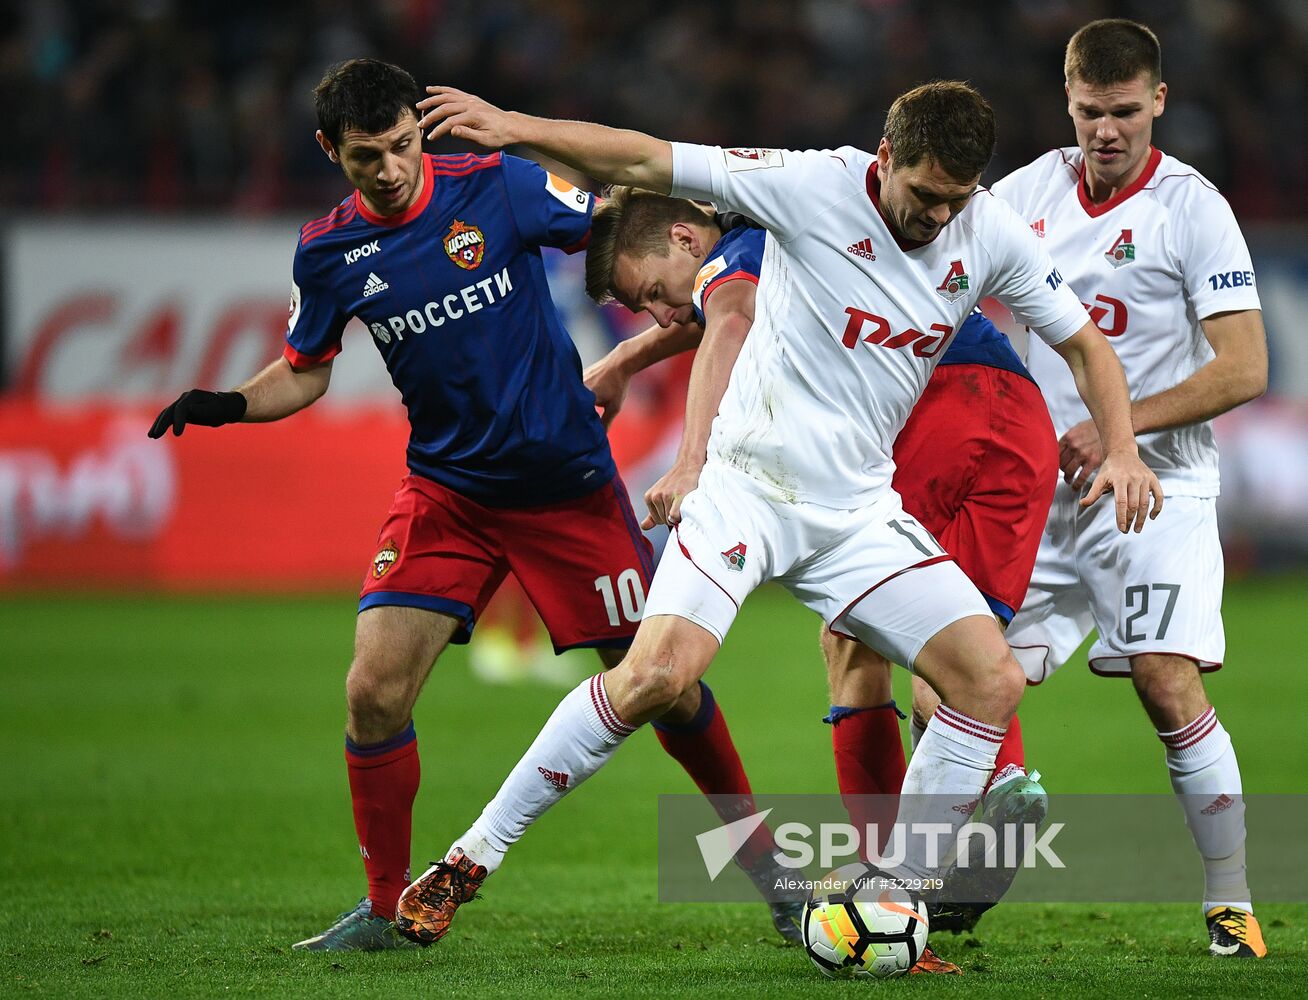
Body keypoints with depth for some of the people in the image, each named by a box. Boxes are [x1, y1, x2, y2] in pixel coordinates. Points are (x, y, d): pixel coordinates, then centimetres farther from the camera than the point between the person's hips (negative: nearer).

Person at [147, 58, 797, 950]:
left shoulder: (495, 188, -12)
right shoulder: (330, 253, -3)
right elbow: (306, 373, 10)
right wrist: (226, 406, -8)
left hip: (568, 482, -2)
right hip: (447, 491, 2)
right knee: (374, 693, -11)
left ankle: (759, 852, 22)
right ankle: (386, 909, 5)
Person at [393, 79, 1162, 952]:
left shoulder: (991, 237, -2)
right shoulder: (815, 187, -13)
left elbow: (1083, 340, 12)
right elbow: (647, 164, -13)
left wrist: (1121, 448, -4)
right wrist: (519, 127, -23)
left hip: (860, 512, 5)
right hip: (749, 481, -5)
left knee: (994, 682, -9)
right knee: (660, 674, -24)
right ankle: (472, 859, -11)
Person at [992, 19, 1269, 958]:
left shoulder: (1193, 208, -9)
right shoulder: (1035, 188, 6)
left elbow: (1243, 368, -13)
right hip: (1040, 486, 5)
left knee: (1168, 682, -19)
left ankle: (1234, 904, -11)